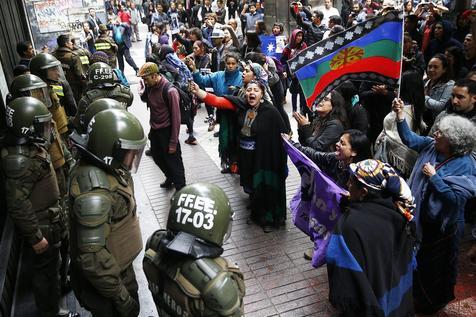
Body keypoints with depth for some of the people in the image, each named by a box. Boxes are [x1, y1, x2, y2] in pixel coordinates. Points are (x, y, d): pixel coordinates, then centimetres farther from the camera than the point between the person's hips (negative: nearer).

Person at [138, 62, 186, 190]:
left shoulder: (170, 91, -23)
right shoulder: (150, 87, -2)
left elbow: (176, 117, -20)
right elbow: (146, 99, 19)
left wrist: (173, 142, -18)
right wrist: (143, 93, -6)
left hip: (166, 132, -8)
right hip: (154, 130, 8)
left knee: (173, 162, 4)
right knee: (158, 158, 22)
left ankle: (181, 190, 18)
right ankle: (170, 179, 46)